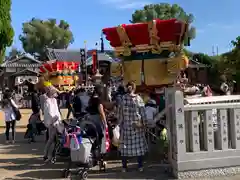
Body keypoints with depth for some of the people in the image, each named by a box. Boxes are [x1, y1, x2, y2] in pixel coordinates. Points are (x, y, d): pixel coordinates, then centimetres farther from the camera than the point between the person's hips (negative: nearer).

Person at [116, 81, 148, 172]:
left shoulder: (122, 98, -5)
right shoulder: (138, 98, -5)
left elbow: (119, 112, -2)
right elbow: (143, 111, -2)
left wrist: (120, 122, 6)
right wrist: (144, 122, 6)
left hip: (126, 125, 0)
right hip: (137, 124, 0)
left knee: (125, 144, 7)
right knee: (138, 144, 8)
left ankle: (124, 167, 11)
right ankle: (140, 166, 11)